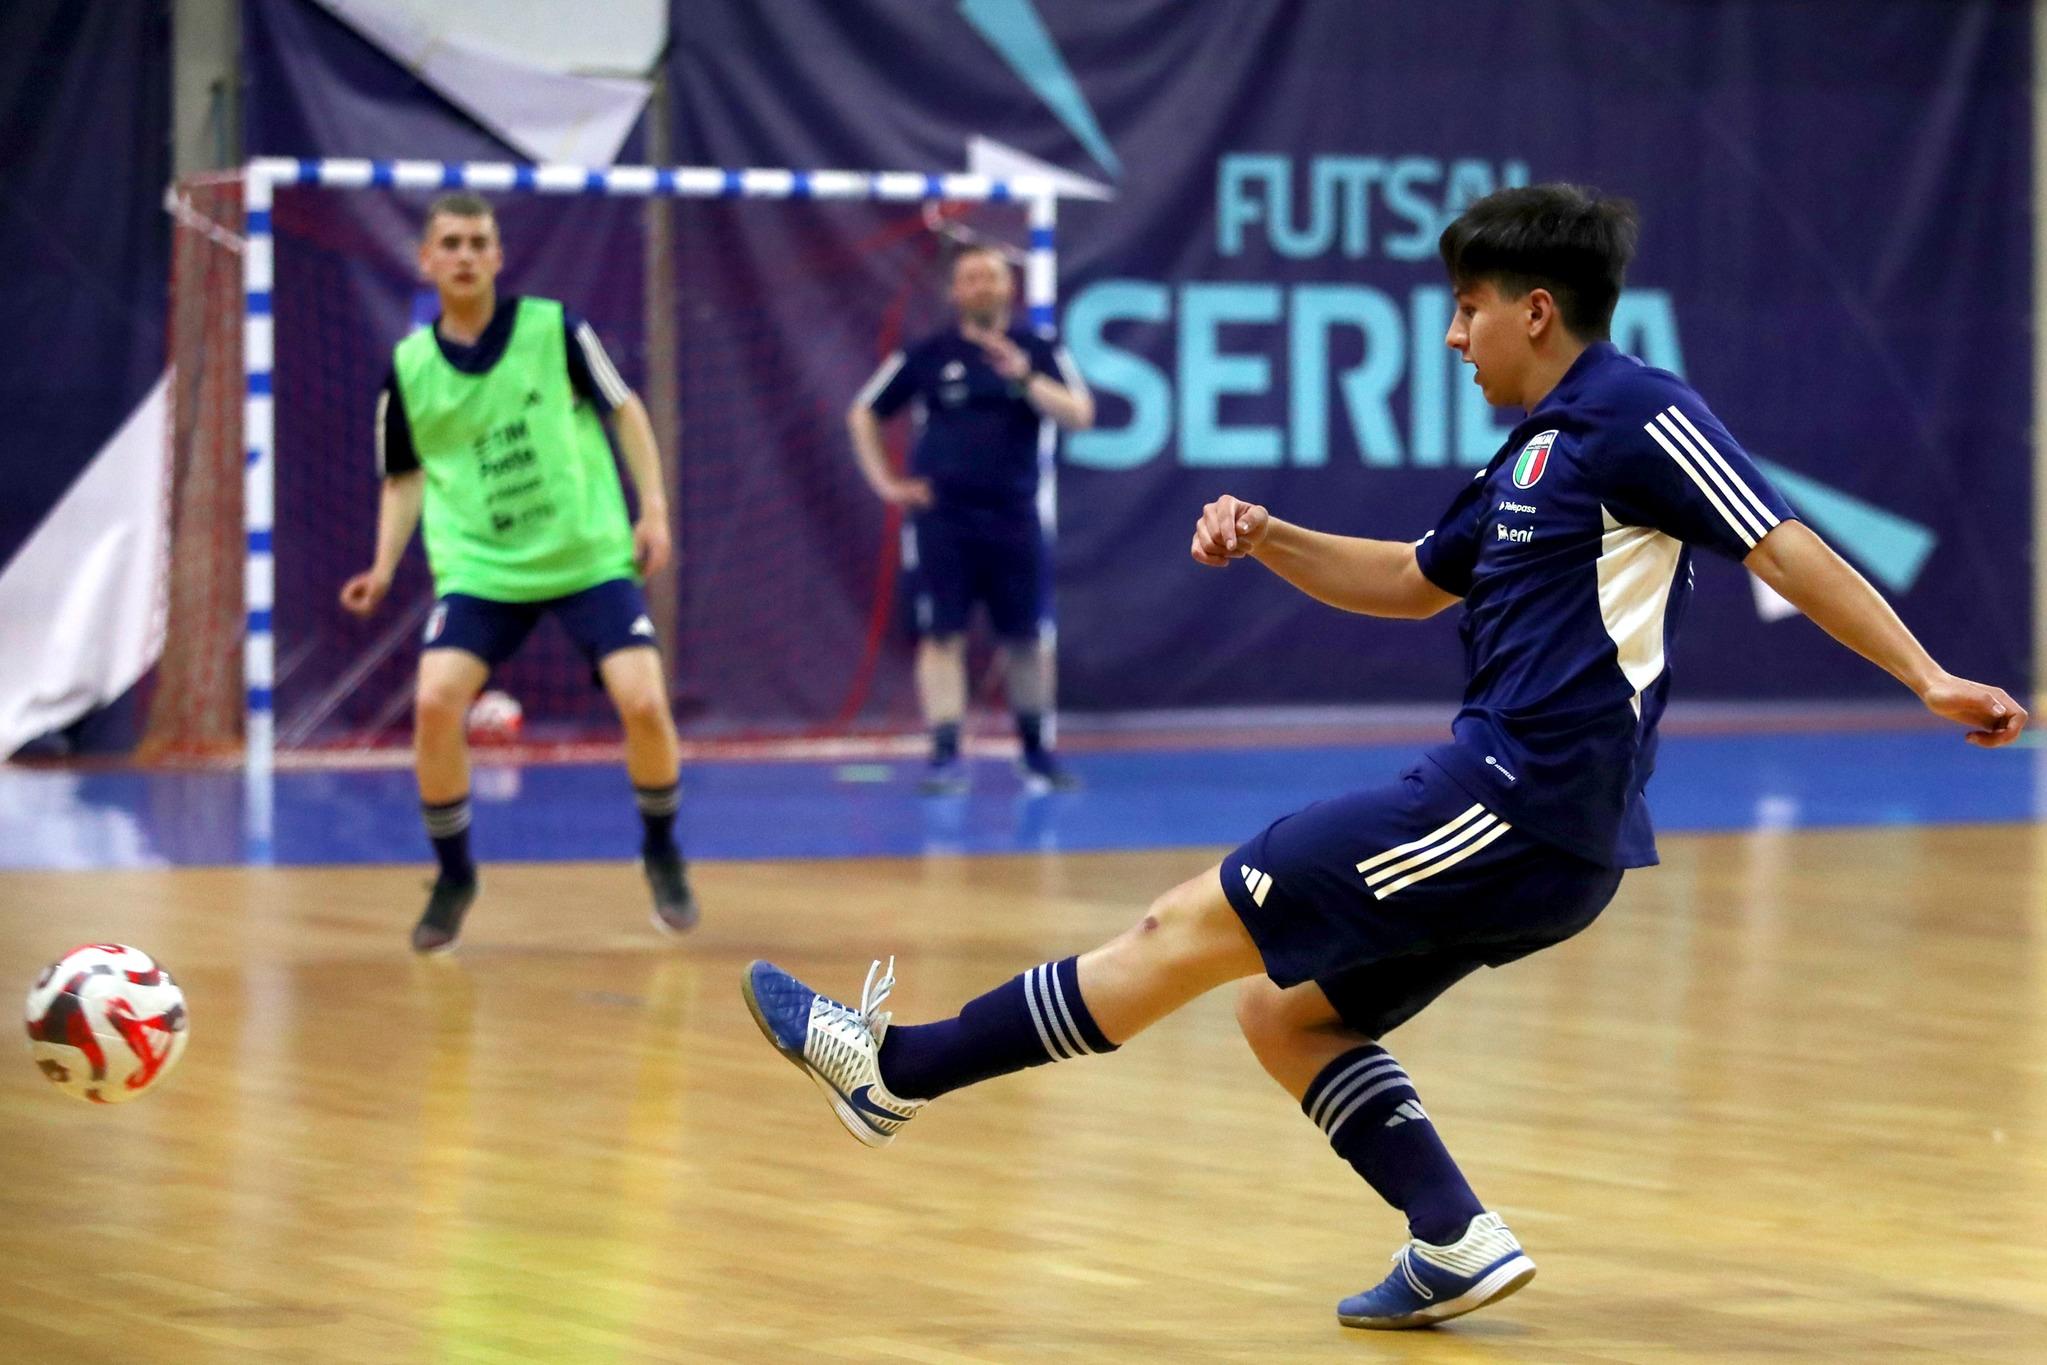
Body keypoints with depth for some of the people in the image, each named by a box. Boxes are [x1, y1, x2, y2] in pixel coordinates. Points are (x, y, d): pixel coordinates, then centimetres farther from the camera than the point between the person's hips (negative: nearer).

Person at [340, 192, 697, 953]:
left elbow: (625, 410, 6)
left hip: (590, 555, -1)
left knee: (643, 702, -15)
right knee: (435, 703, -21)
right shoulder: (408, 367, 0)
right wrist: (385, 568, -1)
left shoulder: (553, 328, -5)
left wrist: (654, 509, -2)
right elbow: (406, 477, 12)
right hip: (480, 568, 1)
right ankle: (453, 876, 1)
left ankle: (662, 854, 14)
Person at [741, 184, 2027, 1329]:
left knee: (1194, 927, -6)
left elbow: (1789, 550, -13)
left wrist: (1929, 679, -20)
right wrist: (1271, 540, 17)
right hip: (1522, 822, 10)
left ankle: (897, 1066, -2)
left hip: (1517, 808, -10)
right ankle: (1458, 1243, 4)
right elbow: (1412, 580, 32)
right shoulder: (1537, 456, 20)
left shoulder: (1635, 414, -8)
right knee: (1283, 1013, 14)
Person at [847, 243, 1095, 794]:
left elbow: (1079, 415, -9)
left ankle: (1037, 752, 18)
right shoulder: (927, 355, 3)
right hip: (941, 517, -1)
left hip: (1013, 516, 1)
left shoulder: (1039, 353, 3)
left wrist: (1025, 379, -23)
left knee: (1025, 638, 5)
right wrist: (885, 483, 4)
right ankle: (945, 755, -6)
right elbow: (863, 414, 12)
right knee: (942, 635, -6)